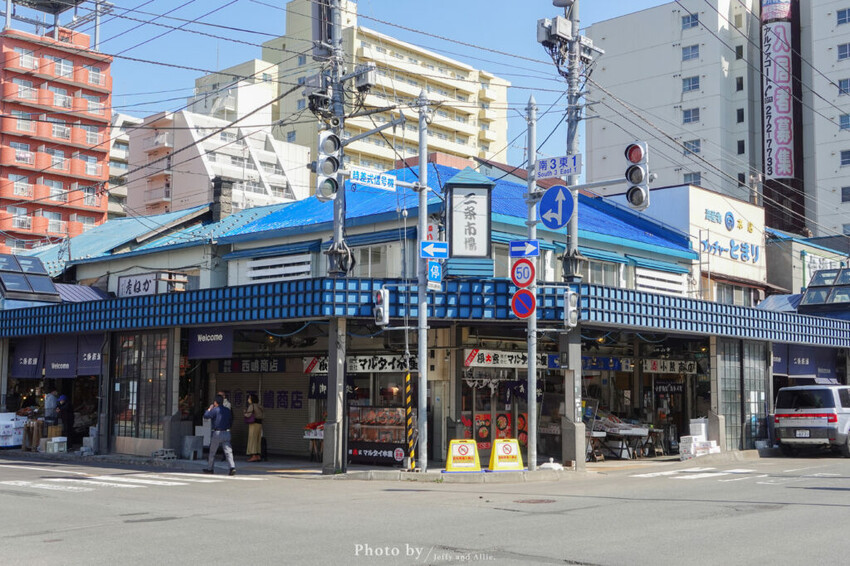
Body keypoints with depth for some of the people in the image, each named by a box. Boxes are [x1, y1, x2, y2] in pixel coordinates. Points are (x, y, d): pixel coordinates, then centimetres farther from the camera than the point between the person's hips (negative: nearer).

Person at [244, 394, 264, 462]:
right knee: (257, 441, 10)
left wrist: (244, 412, 3)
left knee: (252, 440, -6)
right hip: (259, 424, 8)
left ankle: (254, 456, -11)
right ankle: (258, 456, 8)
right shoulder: (258, 406, 15)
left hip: (253, 424, -8)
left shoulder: (251, 406, -10)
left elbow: (248, 414, -20)